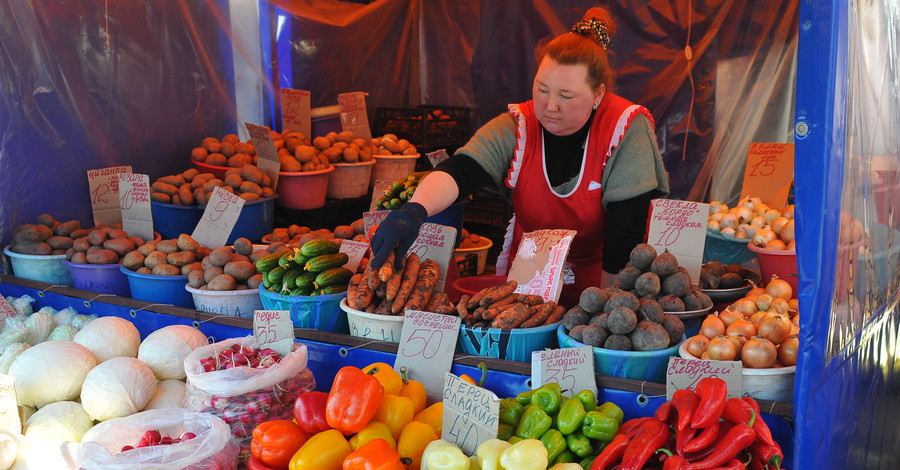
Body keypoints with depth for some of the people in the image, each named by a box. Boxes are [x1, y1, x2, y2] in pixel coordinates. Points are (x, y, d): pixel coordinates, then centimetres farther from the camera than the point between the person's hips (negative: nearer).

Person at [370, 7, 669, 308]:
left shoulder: (627, 130, -13)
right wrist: (414, 211, -40)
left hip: (598, 281, -2)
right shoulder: (515, 128, -6)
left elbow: (625, 232, -14)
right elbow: (459, 171, -21)